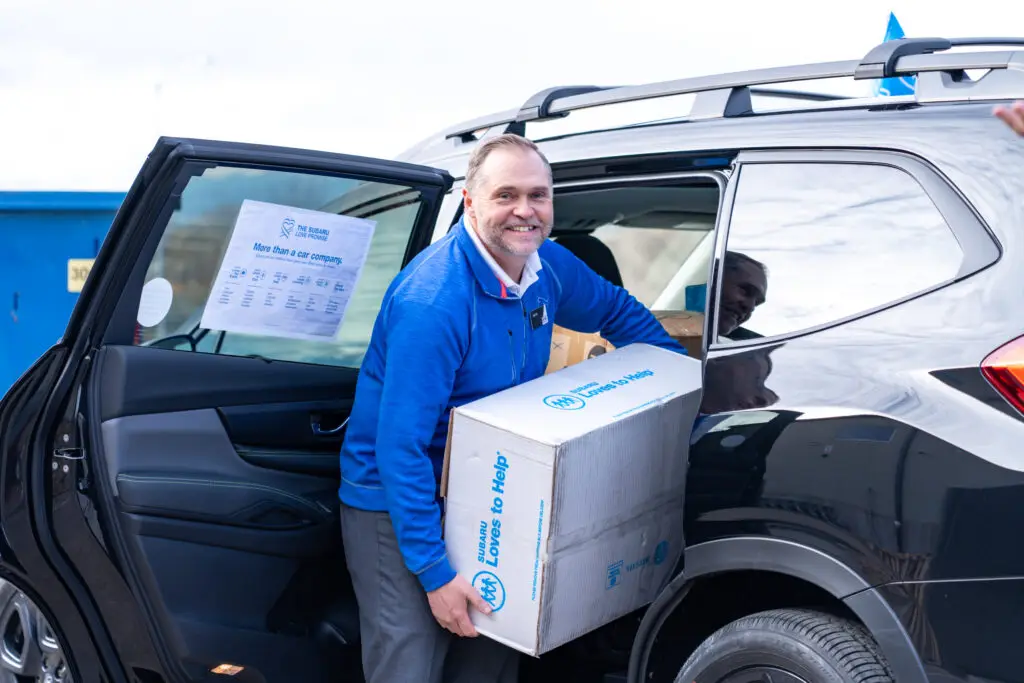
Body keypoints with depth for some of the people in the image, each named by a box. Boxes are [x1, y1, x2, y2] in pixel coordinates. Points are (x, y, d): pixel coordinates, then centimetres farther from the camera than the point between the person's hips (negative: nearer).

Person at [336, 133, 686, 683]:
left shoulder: (549, 267, -3)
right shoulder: (433, 301, -28)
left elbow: (617, 311, 19)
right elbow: (401, 447, -28)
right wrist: (434, 571, -27)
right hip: (396, 507, -8)